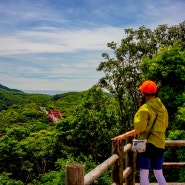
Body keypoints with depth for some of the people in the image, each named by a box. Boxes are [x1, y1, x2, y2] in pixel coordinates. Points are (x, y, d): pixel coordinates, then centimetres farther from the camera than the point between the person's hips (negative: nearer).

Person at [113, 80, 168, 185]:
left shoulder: (145, 109, -14)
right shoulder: (163, 108, 7)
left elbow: (139, 129, -17)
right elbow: (165, 126, 15)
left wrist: (123, 136, -12)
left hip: (147, 144, -6)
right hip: (160, 144, 7)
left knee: (144, 174, 2)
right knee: (159, 173, 15)